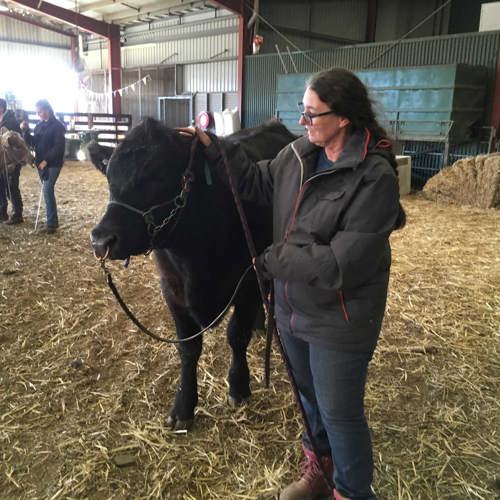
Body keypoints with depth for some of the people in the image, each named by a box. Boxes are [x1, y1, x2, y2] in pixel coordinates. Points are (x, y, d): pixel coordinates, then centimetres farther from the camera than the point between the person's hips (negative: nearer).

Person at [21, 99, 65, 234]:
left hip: (53, 163, -7)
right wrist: (25, 131, -4)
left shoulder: (57, 126, -9)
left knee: (47, 190, -14)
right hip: (41, 163, 7)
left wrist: (46, 160, -21)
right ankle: (53, 219, 20)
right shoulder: (39, 125, 12)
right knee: (47, 190, 10)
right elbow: (33, 142, 12)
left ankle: (51, 223, -8)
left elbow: (59, 146, -16)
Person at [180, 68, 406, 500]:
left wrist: (272, 259, -20)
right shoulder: (299, 154, -3)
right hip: (292, 310, 7)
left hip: (338, 323, -7)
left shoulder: (375, 178, -24)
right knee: (308, 397, 26)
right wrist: (213, 149, 5)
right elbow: (257, 181, 14)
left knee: (339, 413, 11)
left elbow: (341, 264, -27)